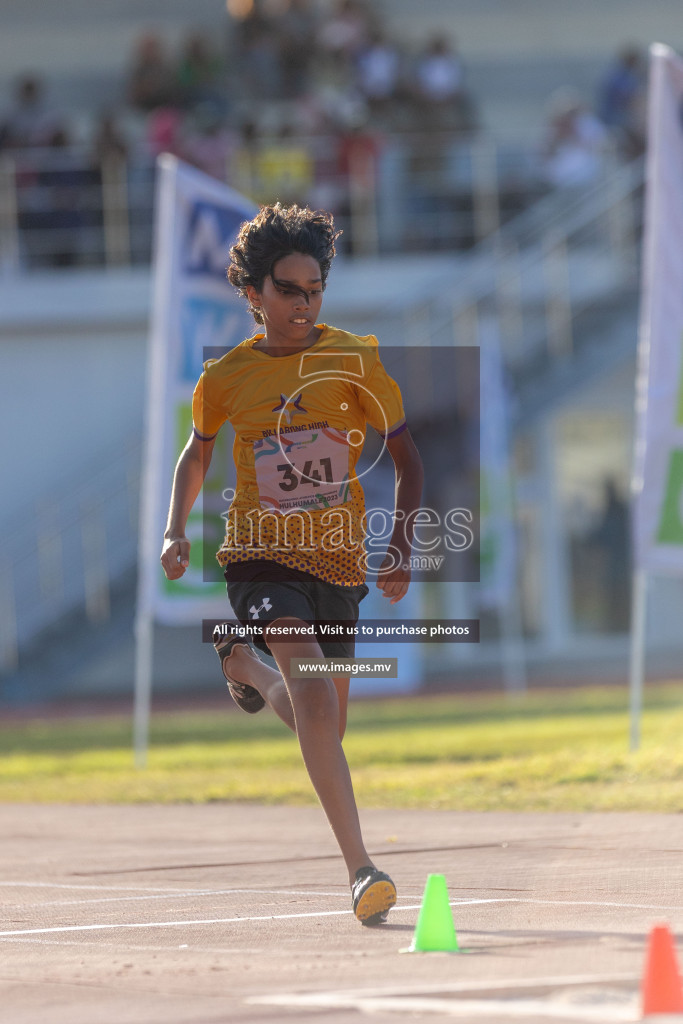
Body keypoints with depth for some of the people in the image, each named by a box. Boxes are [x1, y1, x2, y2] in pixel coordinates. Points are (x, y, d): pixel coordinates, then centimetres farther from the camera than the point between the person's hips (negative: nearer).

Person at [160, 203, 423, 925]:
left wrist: (400, 548, -9)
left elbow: (407, 461, 3)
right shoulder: (226, 377, -1)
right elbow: (196, 454, 18)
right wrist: (176, 531, 3)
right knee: (314, 697, -26)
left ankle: (244, 662, 49)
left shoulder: (354, 360, -3)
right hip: (261, 557, -2)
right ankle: (359, 867, -28)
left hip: (338, 560, 3)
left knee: (323, 727, 13)